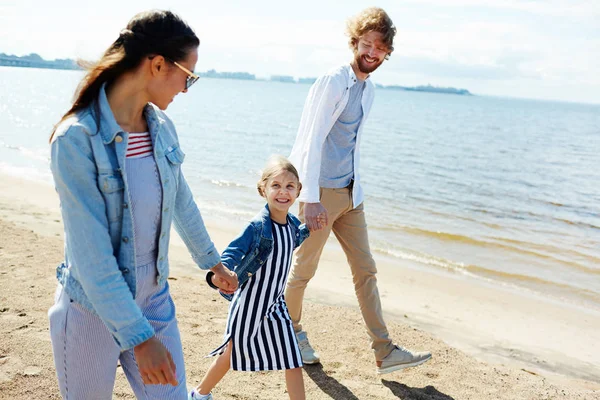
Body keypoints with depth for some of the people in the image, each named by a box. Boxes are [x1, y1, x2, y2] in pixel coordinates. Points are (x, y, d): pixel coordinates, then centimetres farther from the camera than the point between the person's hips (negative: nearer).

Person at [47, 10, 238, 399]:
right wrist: (139, 338, -24)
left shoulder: (162, 127, -3)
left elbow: (182, 202, 12)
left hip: (154, 300, 5)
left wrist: (213, 262, 23)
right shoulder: (76, 139, -21)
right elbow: (91, 253, -23)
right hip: (93, 311, -5)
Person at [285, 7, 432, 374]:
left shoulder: (368, 90, 12)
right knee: (304, 270, 7)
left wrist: (358, 188, 16)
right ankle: (292, 331, 31)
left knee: (366, 271, 7)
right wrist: (311, 199, -21)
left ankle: (385, 352, 14)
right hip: (322, 192, -8)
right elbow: (312, 141, -18)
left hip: (350, 193, 8)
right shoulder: (332, 82, -13)